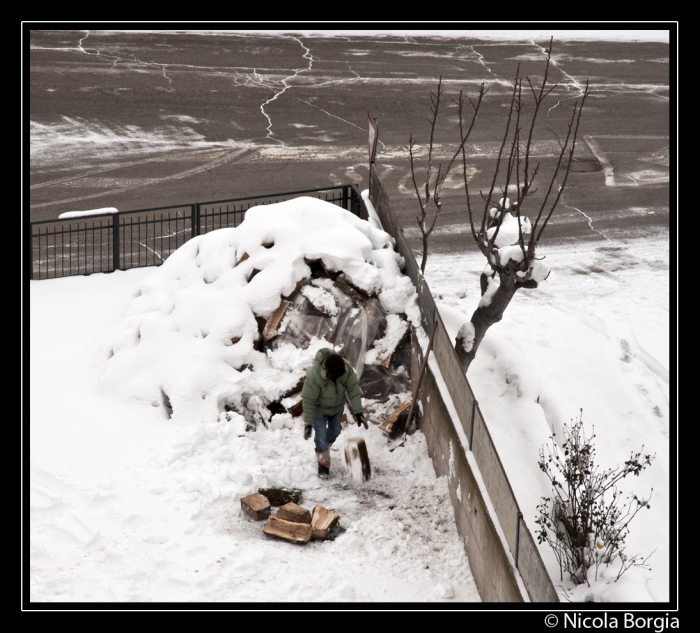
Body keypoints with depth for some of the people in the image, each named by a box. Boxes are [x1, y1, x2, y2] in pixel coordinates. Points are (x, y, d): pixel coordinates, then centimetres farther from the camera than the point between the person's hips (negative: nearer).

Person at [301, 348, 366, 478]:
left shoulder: (347, 369, -30)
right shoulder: (314, 375, -40)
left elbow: (354, 390, -20)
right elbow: (308, 401, -29)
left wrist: (358, 412, -23)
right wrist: (308, 422, -23)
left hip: (337, 407, 4)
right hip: (319, 409, -4)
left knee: (334, 432, 23)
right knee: (321, 437, -1)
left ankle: (325, 448, 52)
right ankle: (323, 464, 20)